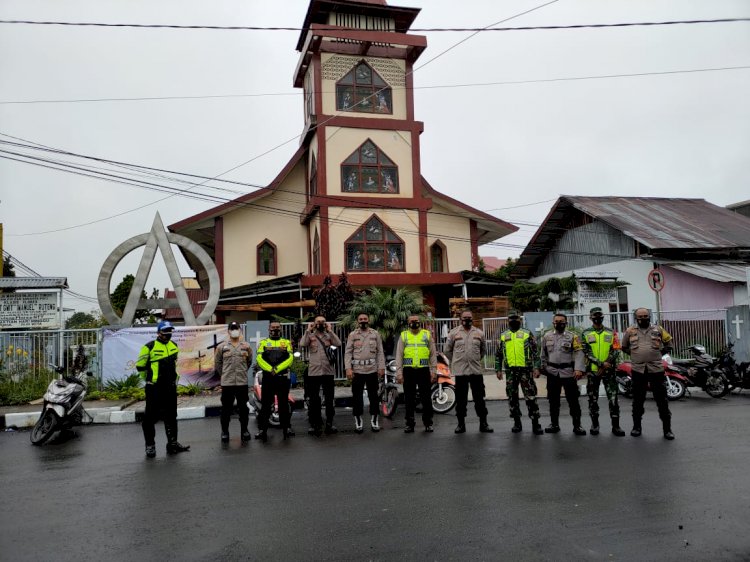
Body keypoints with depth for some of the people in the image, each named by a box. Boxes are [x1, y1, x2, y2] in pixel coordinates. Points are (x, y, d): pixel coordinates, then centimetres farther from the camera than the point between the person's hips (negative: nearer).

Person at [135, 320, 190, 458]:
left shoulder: (174, 346, 10)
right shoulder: (149, 347, -10)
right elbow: (140, 366, -3)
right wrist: (149, 378, 6)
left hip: (171, 387, 6)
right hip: (154, 388, -6)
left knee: (171, 416, 12)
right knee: (151, 417, 1)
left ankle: (172, 443, 21)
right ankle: (150, 445, 11)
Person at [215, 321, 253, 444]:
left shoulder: (246, 346, 5)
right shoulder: (222, 347, 2)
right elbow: (217, 363, 10)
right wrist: (224, 374, 12)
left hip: (242, 382, 1)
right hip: (227, 383, -1)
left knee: (243, 408, 9)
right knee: (226, 408, 4)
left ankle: (244, 430, 21)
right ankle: (224, 431, 16)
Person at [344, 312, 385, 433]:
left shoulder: (375, 334, 6)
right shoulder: (353, 335, 4)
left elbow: (380, 352, 5)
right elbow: (348, 352, 1)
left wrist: (381, 367, -3)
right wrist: (348, 368, -9)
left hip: (372, 370, 1)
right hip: (357, 370, -1)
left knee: (373, 396, 7)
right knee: (357, 396, 4)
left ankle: (374, 420, 17)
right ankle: (358, 421, 15)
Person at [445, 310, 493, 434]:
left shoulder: (479, 333, 7)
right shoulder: (453, 333, 2)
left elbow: (484, 349, 20)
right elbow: (447, 350, 8)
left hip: (476, 370, 1)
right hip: (460, 371, -1)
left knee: (479, 398, 5)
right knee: (460, 399, 5)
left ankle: (483, 423, 15)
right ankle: (461, 423, 16)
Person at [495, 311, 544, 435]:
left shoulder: (527, 334, 5)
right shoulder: (503, 336, 11)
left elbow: (535, 352, 1)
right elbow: (498, 355, 14)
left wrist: (536, 367, -9)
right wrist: (498, 370, 6)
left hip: (525, 369, -2)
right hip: (510, 371, 3)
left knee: (531, 397, -4)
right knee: (512, 398, 8)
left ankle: (535, 423, 3)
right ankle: (517, 423, 18)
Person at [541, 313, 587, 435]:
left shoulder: (572, 336, -3)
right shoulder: (547, 336, 8)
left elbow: (579, 353, -12)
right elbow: (543, 354, 13)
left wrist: (579, 369, -23)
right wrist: (543, 367, 9)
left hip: (568, 372, -3)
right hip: (552, 373, 3)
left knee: (573, 400, 0)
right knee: (553, 400, 10)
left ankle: (577, 425, 10)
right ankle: (554, 424, 21)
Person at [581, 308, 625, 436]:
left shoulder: (611, 333, 7)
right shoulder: (586, 334, 3)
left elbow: (615, 351, -2)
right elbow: (587, 352, -6)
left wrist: (605, 366, -14)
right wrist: (601, 363, -18)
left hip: (608, 370, 0)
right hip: (592, 371, 0)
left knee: (613, 398, -1)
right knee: (593, 398, 7)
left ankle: (615, 426, 6)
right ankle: (595, 424, 17)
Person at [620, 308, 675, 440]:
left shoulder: (658, 329, 6)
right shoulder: (630, 331, 6)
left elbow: (669, 343, 15)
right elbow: (624, 347, 18)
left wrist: (659, 353, 4)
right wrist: (634, 355, 6)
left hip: (656, 369, -1)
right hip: (638, 370, 1)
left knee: (662, 400, 2)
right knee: (638, 400, 9)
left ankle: (667, 428, 11)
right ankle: (637, 426, 21)